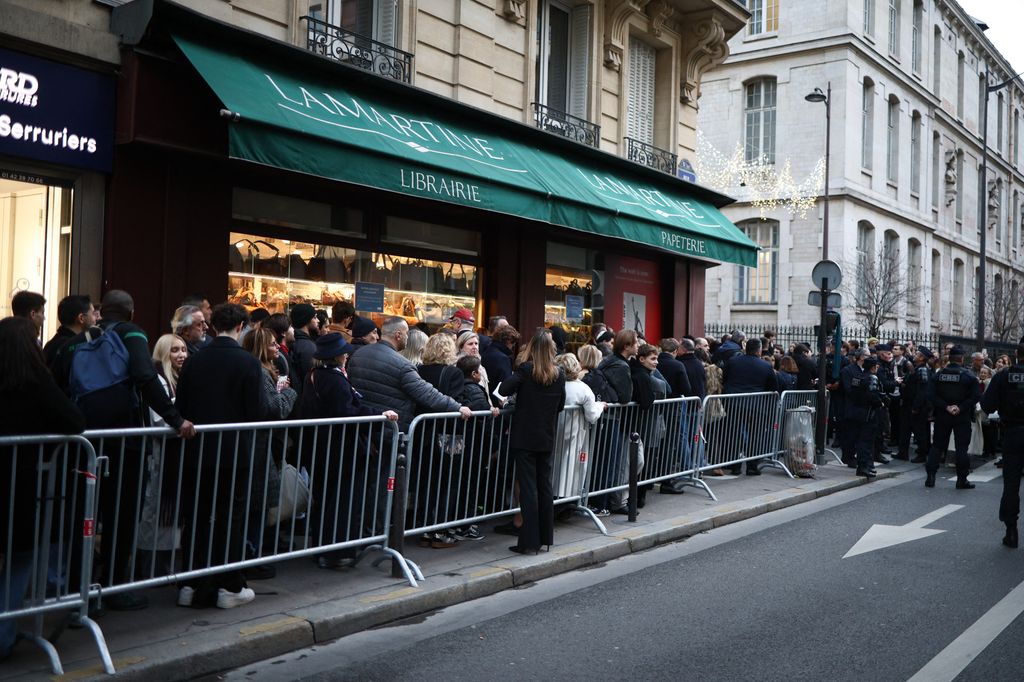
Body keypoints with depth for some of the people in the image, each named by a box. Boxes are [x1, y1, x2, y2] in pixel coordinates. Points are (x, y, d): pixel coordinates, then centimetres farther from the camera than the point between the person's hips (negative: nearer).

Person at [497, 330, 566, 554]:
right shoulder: (559, 373, 2)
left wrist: (518, 390, 1)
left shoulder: (526, 369, -12)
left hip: (524, 437, -4)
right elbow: (560, 405, 11)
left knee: (528, 487, -3)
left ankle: (530, 542, -2)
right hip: (546, 437, 5)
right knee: (545, 485, 13)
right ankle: (546, 537, 20)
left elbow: (504, 390, -19)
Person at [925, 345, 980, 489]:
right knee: (961, 447, 3)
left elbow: (932, 394, -9)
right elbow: (975, 396, -14)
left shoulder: (939, 374, -1)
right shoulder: (968, 375, -7)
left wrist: (946, 407, -10)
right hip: (962, 417, -2)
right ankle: (962, 479, 5)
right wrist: (960, 408, -13)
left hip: (942, 416, 2)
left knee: (937, 445, 9)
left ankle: (930, 476, 7)